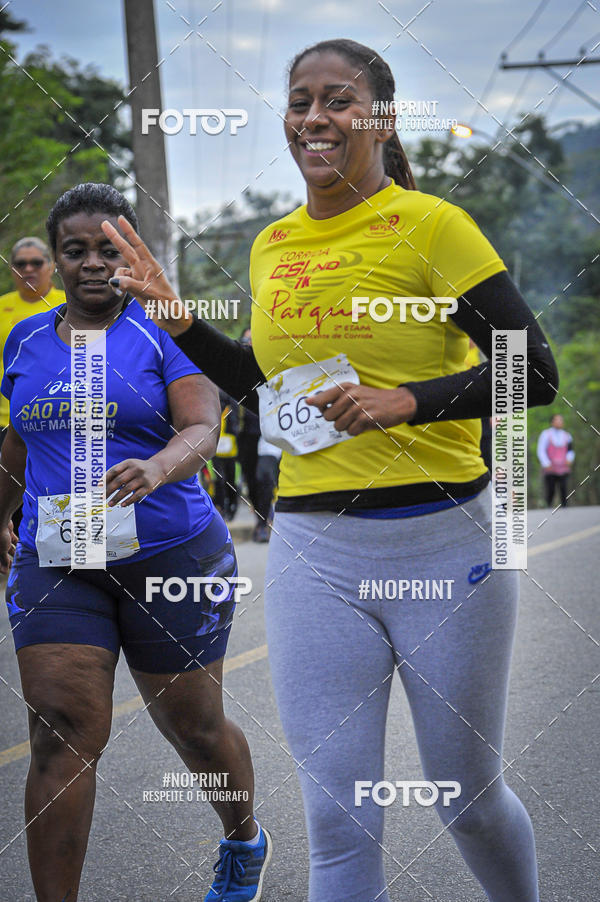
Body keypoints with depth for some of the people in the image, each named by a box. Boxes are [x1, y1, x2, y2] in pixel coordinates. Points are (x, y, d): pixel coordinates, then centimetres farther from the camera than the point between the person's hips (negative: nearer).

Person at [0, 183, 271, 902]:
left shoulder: (164, 333, -4)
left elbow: (203, 429, -17)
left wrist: (155, 469, -36)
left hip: (171, 557, -3)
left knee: (194, 729, 11)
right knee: (61, 733, -12)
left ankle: (245, 843, 41)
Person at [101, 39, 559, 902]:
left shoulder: (431, 224, -7)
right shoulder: (272, 246, 10)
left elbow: (534, 371, -10)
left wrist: (405, 401, -22)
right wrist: (174, 315, 12)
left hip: (444, 543, -3)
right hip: (313, 549, 4)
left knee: (471, 799, 12)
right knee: (338, 823, 2)